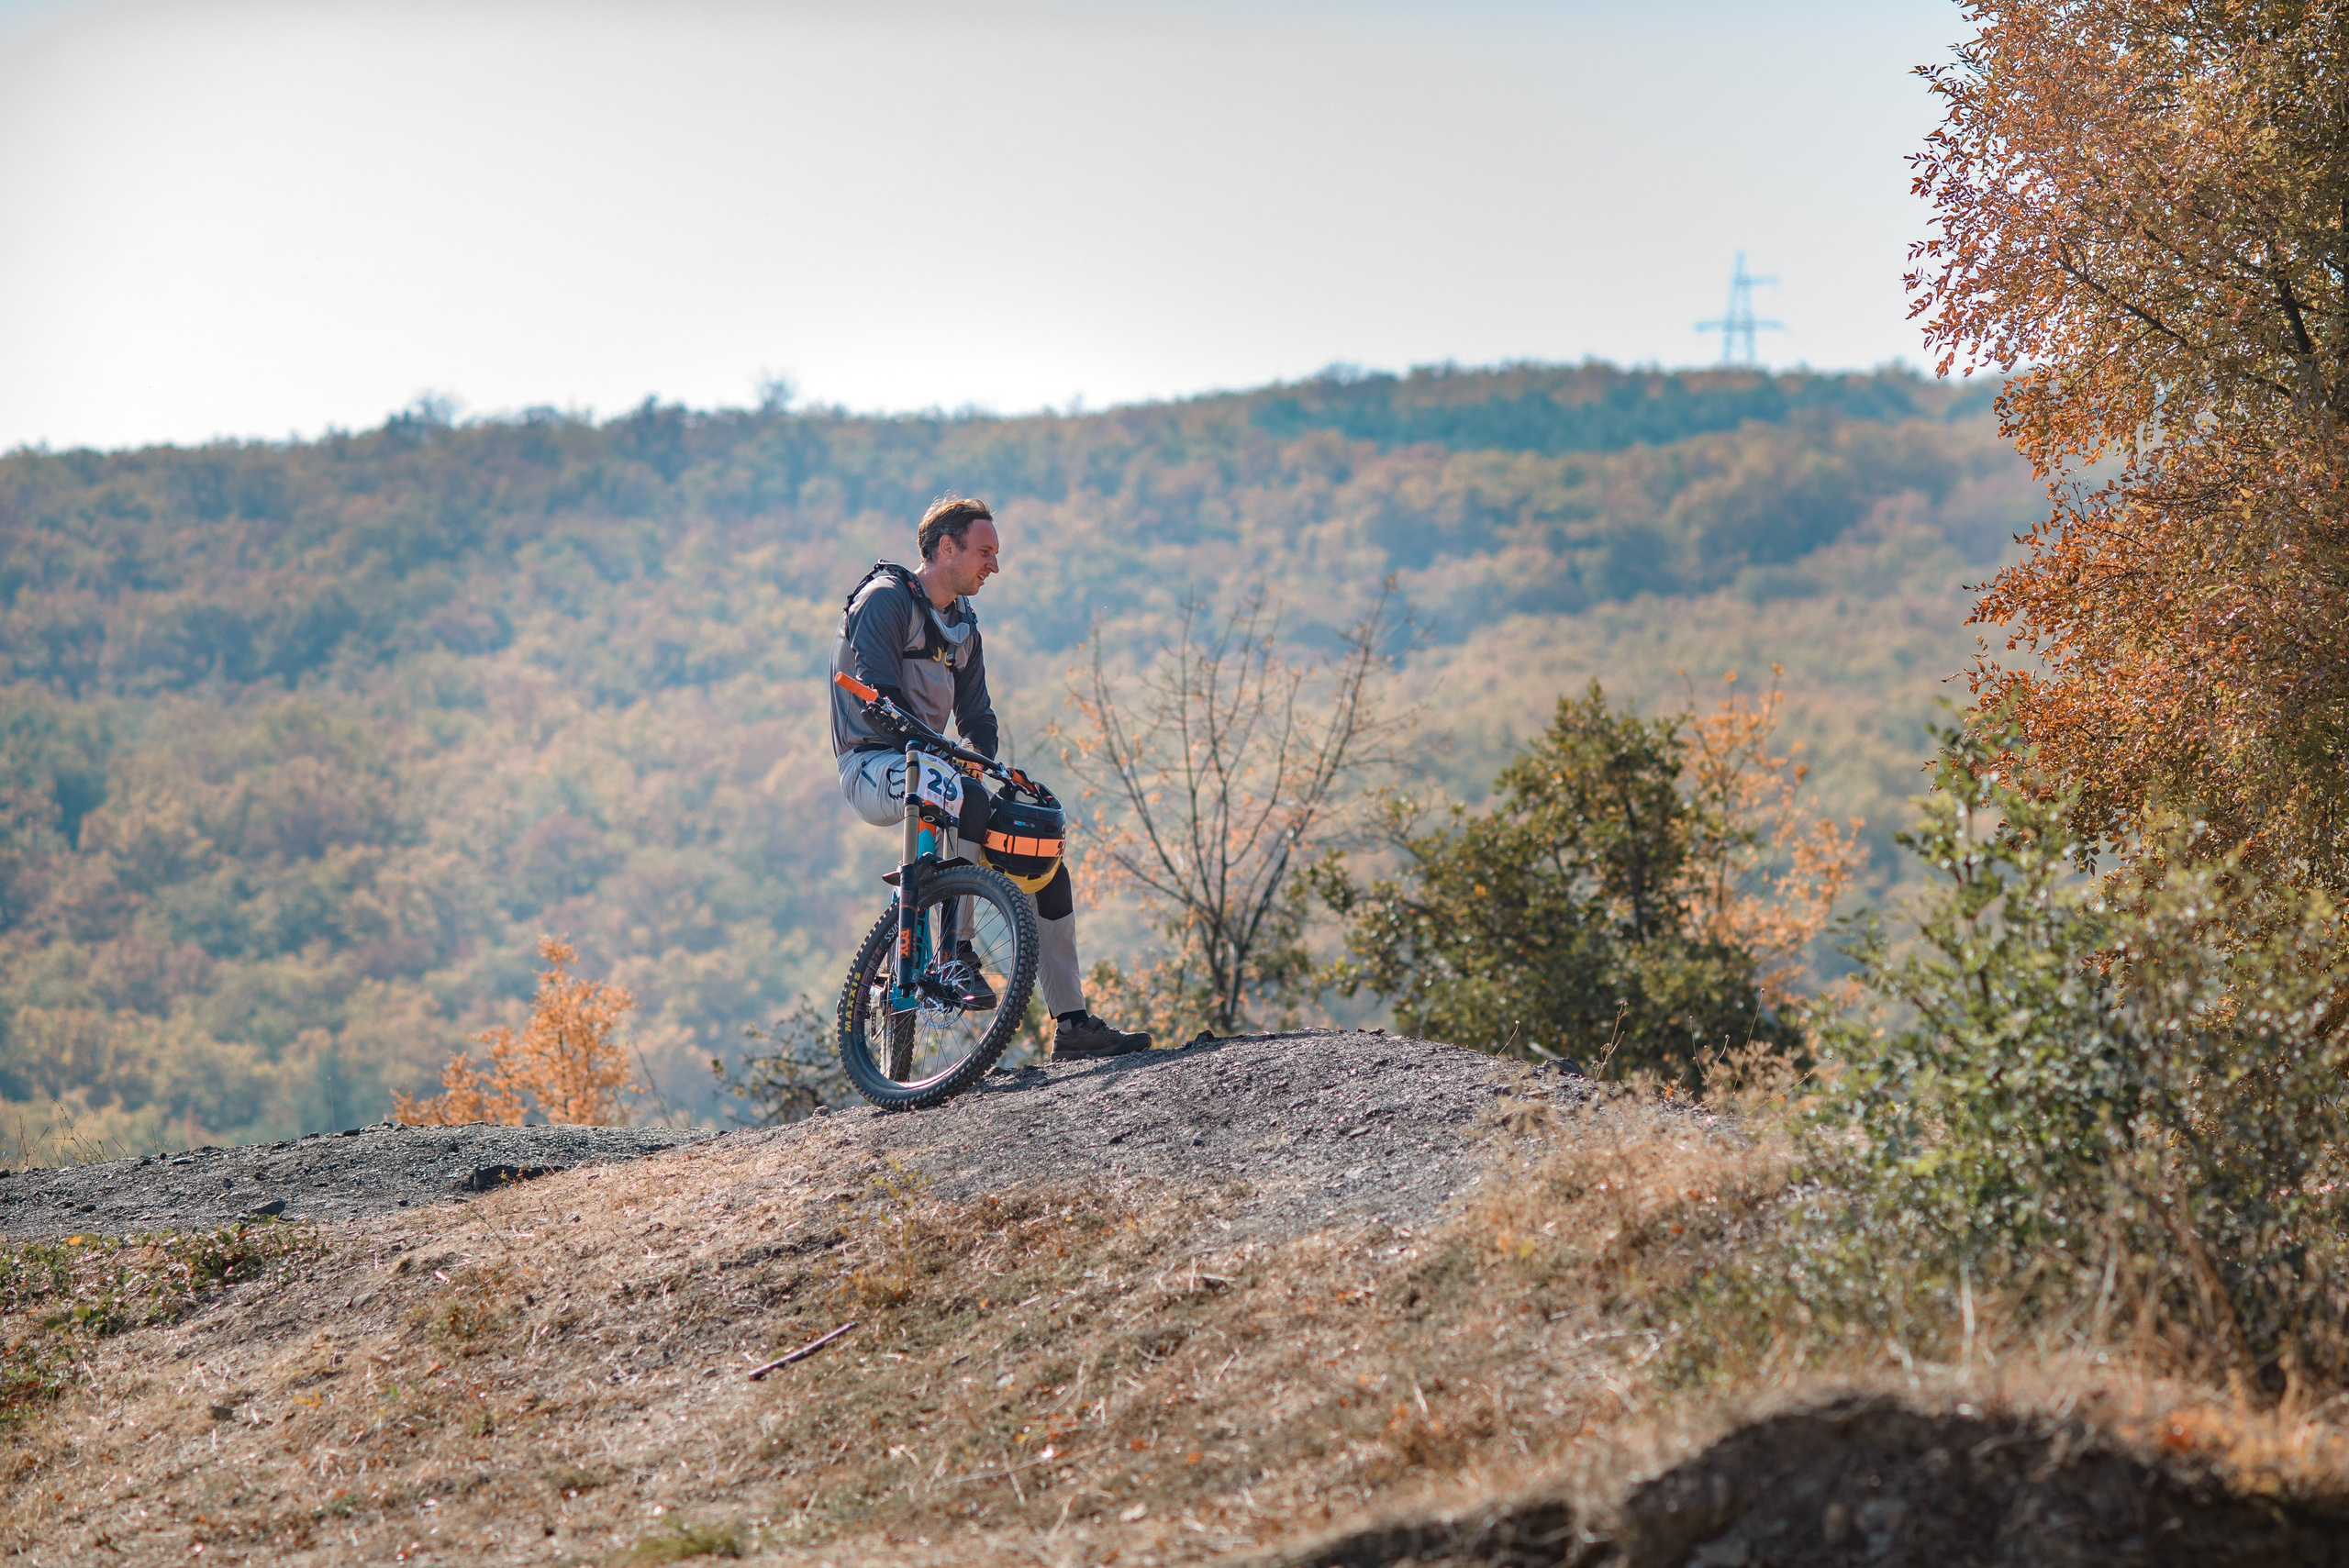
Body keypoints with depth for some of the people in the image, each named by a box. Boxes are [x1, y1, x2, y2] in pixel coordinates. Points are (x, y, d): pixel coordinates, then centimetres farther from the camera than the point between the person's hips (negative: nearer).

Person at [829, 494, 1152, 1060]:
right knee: (962, 797, -39)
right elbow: (880, 703, -21)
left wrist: (993, 766, -8)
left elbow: (975, 716, 15)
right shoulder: (885, 601, -9)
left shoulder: (962, 623, 18)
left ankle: (1072, 1023, 1)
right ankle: (955, 951, -30)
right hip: (872, 768, -9)